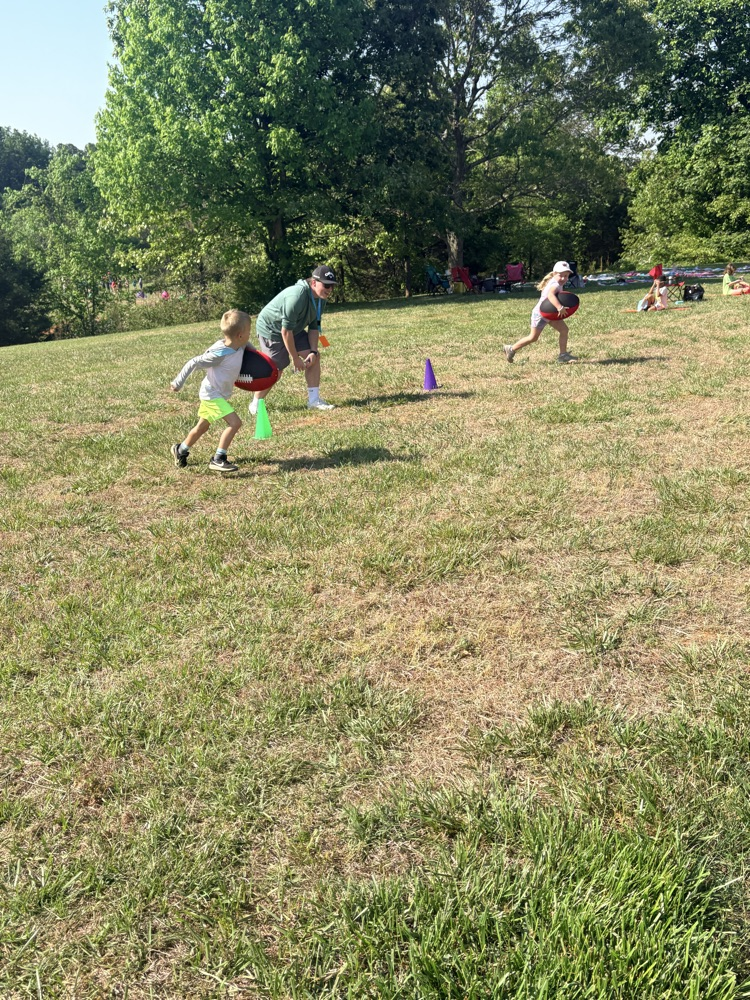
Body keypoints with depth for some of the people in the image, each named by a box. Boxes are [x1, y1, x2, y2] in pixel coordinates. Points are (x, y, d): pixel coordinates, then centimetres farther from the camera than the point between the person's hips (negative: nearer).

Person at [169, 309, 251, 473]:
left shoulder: (240, 346, -7)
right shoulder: (219, 354, -29)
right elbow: (194, 363, -20)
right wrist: (178, 383, -14)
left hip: (219, 394, 9)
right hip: (212, 394, -9)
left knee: (202, 426, 24)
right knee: (235, 422, -19)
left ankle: (180, 450, 44)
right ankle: (218, 460, -14)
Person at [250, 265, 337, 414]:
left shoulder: (320, 298, -9)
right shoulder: (297, 296, -35)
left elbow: (314, 327, 2)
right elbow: (286, 331, -31)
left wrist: (313, 351, -11)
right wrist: (295, 358, -24)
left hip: (294, 329, 8)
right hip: (270, 329, -8)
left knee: (314, 356, -2)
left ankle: (314, 400, 5)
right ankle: (255, 404, 13)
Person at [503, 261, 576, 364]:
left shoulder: (559, 284, 4)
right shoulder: (555, 285, -28)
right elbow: (550, 295, -49)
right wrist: (560, 307, -59)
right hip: (540, 314, -9)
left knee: (564, 329, -1)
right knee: (533, 337, 1)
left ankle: (563, 354, 3)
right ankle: (511, 349, 17)